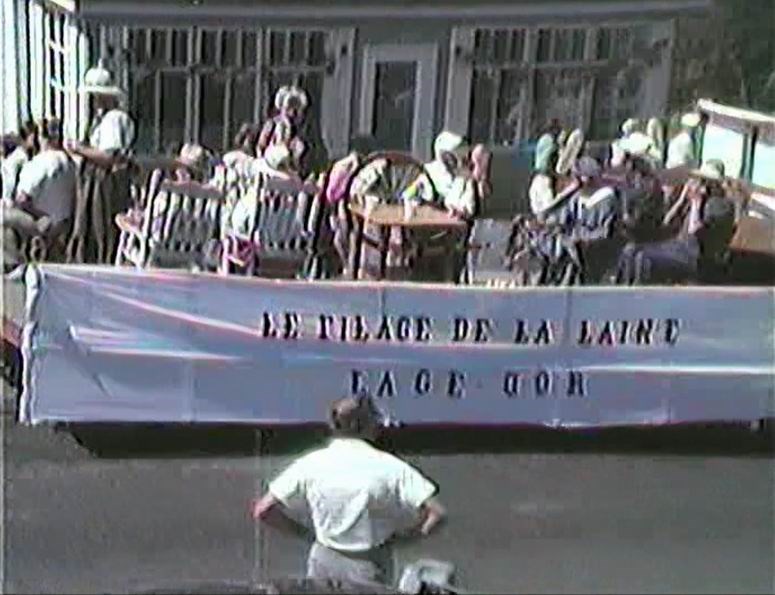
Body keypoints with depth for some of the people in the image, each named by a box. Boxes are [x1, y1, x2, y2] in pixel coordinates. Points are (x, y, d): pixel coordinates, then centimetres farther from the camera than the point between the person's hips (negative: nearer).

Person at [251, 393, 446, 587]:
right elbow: (437, 513, -15)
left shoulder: (310, 464, -6)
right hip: (369, 568, -2)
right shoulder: (389, 467, -12)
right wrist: (410, 535, 0)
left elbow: (262, 511, -4)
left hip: (325, 563, 2)